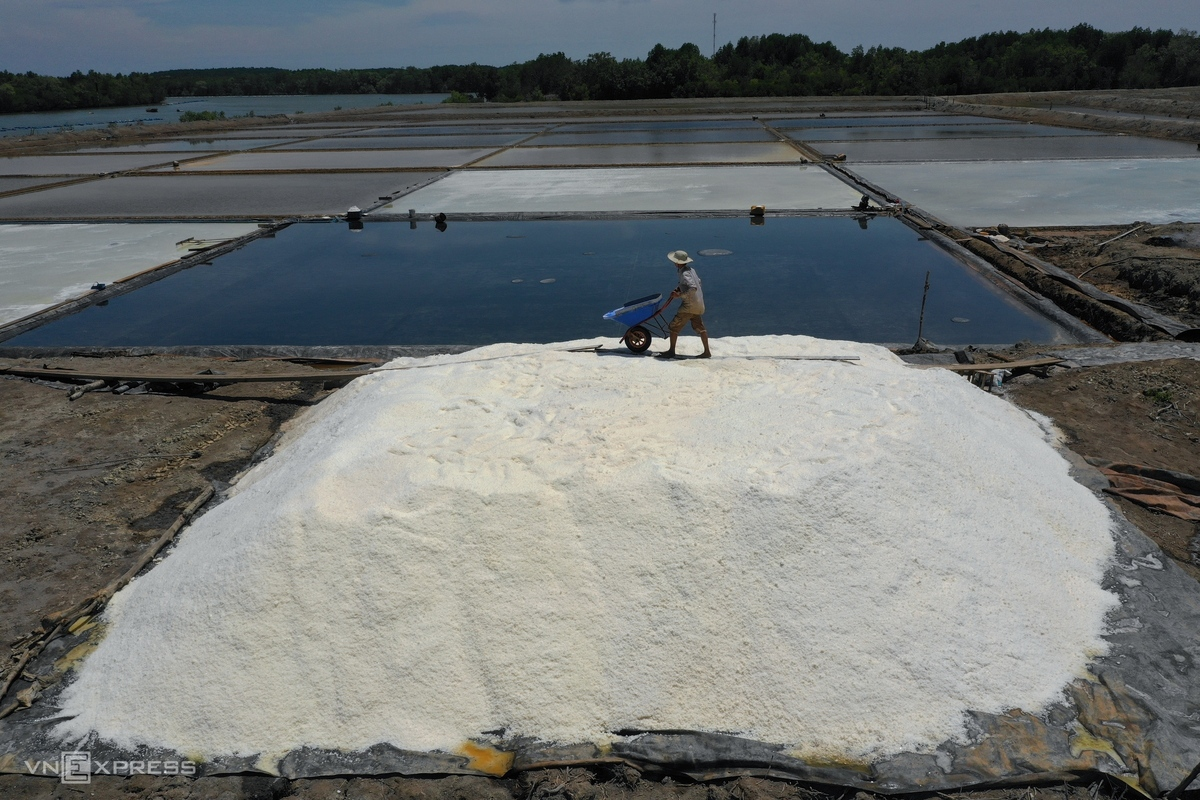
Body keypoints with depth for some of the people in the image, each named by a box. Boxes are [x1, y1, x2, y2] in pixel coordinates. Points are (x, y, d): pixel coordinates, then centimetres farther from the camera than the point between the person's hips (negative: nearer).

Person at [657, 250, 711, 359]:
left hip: (689, 305, -9)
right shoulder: (691, 270, 9)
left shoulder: (684, 274, -19)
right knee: (699, 327, 17)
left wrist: (680, 295, -22)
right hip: (699, 304, 9)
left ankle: (671, 351, 7)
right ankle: (707, 352, 21)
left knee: (674, 326, 1)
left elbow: (693, 288, -31)